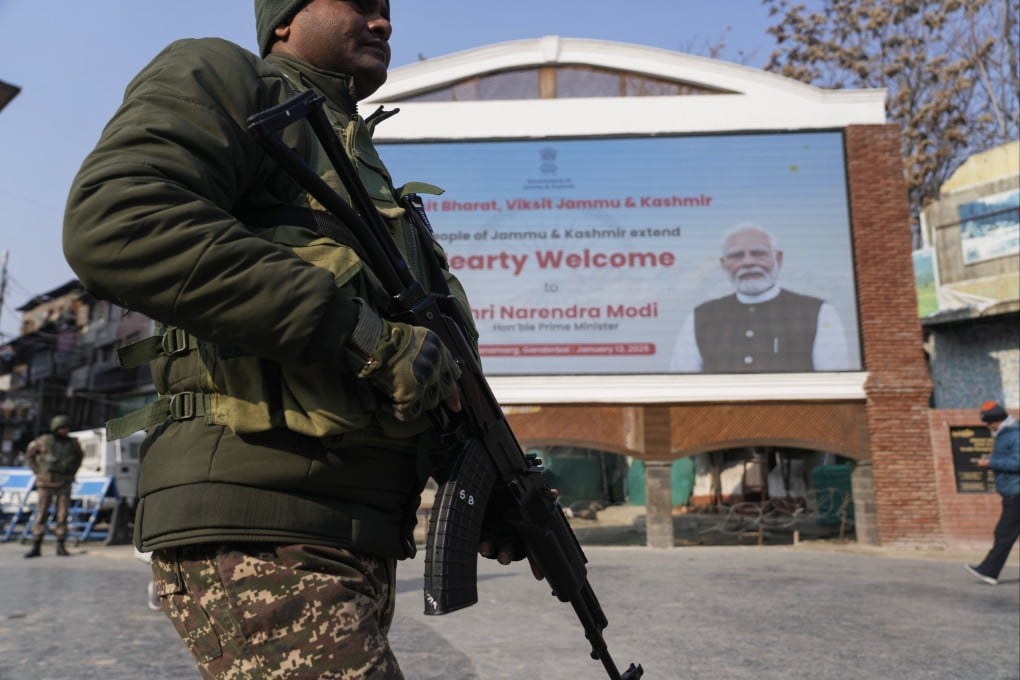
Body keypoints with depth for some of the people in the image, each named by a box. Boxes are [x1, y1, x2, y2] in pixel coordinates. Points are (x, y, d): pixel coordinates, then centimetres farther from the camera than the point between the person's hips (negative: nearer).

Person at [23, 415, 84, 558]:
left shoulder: (72, 442, 0)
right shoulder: (44, 441, -8)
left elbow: (79, 456, 20)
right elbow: (29, 455, 8)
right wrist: (38, 472, 0)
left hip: (64, 484, 2)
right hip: (46, 483, -2)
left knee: (62, 515, 1)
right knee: (41, 515, -1)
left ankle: (61, 546, 8)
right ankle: (36, 547, 6)